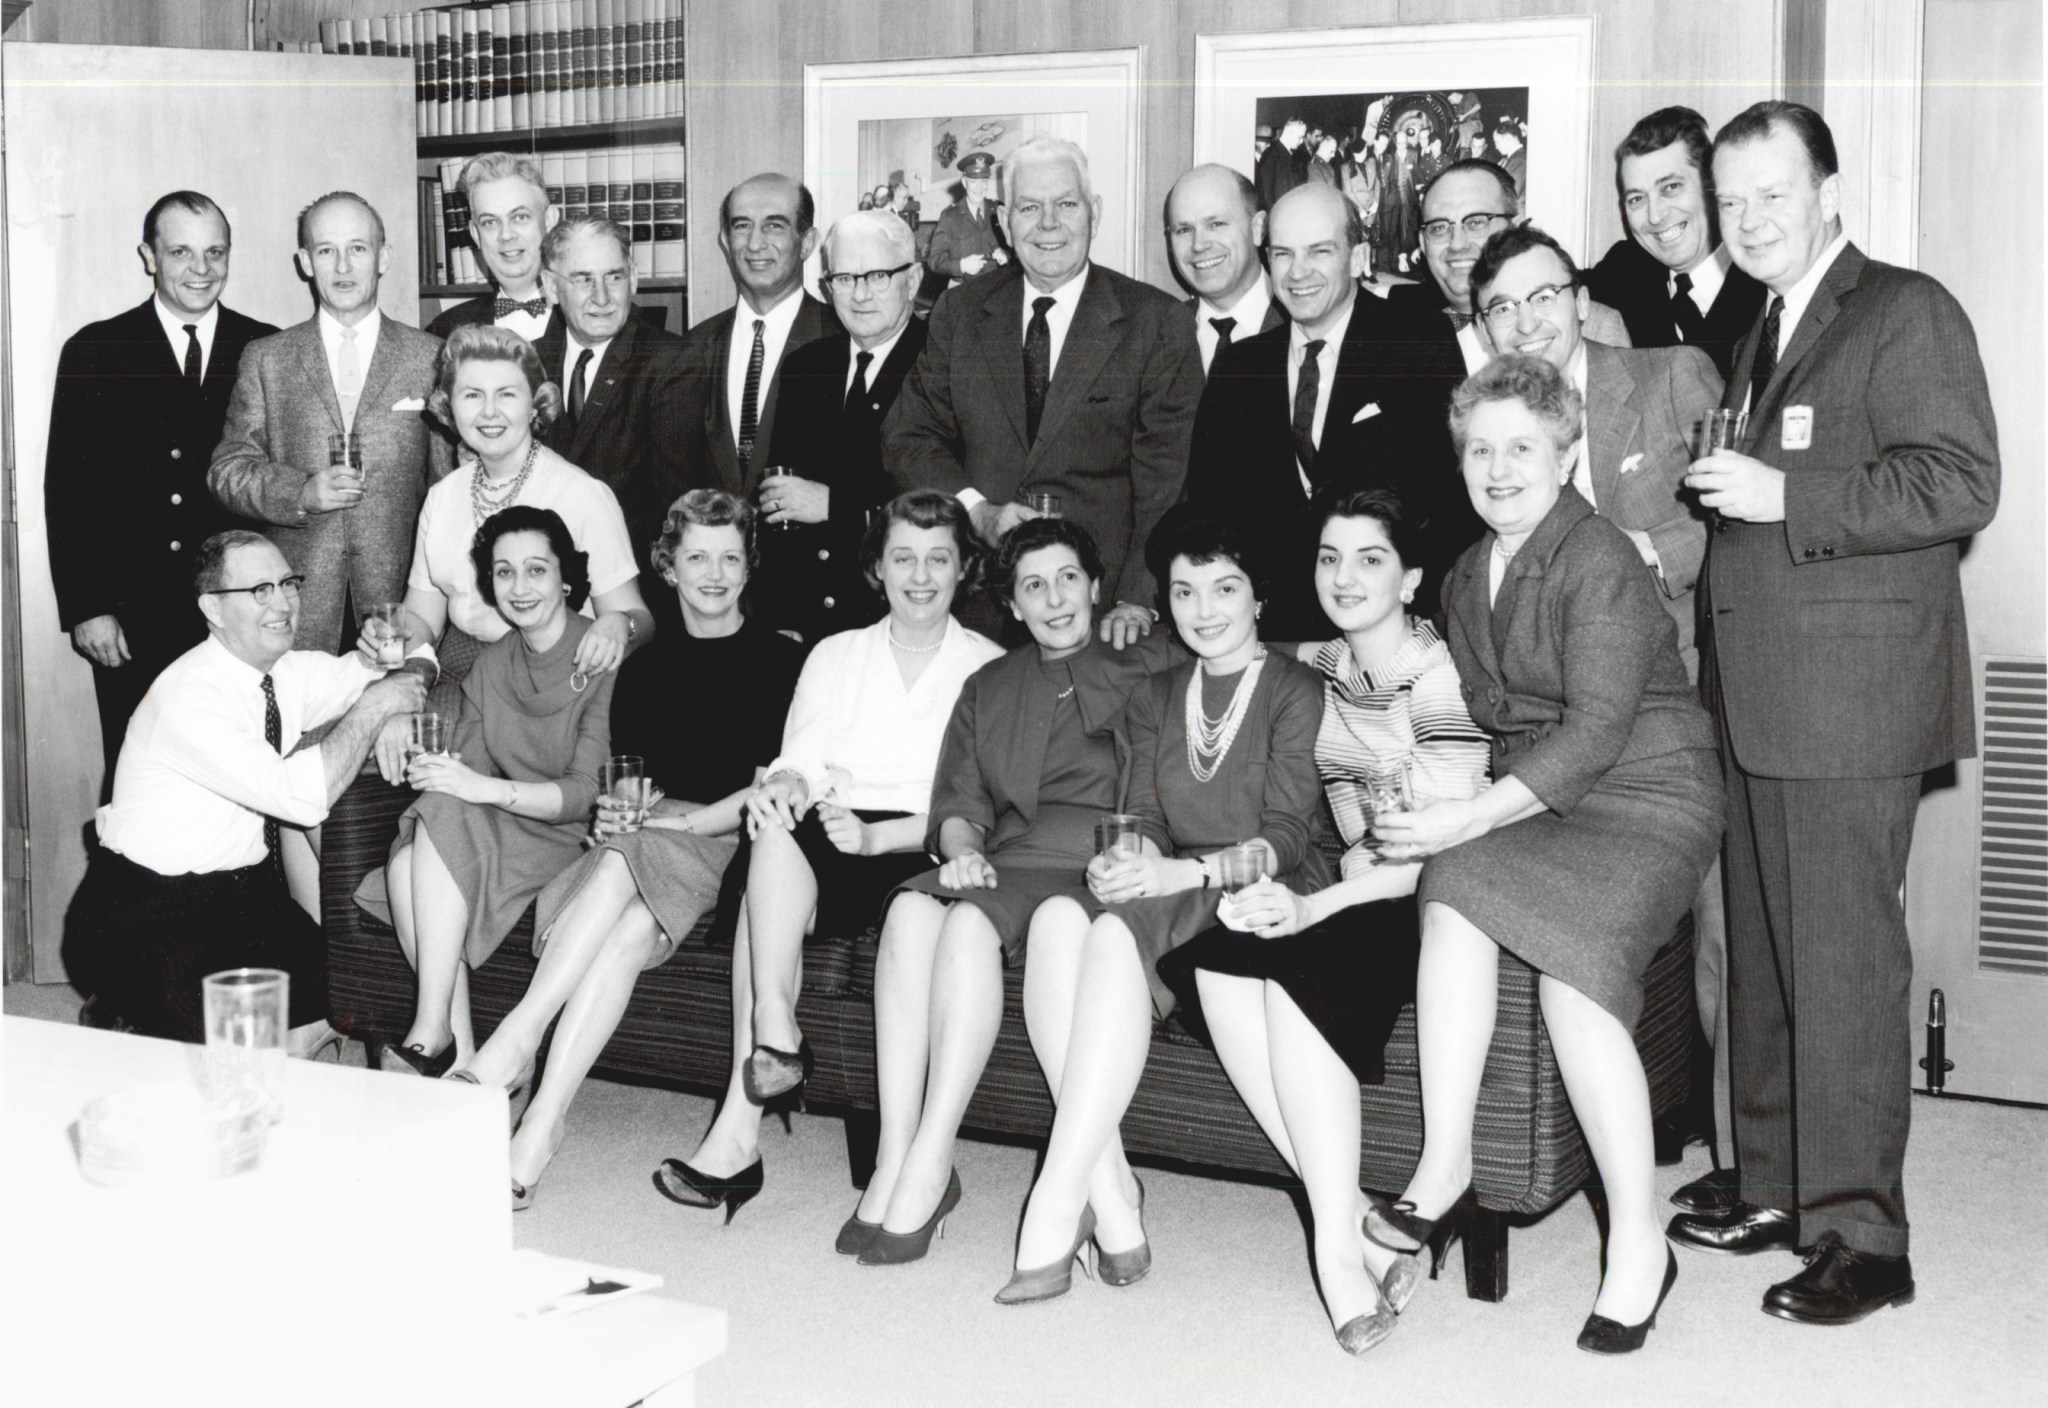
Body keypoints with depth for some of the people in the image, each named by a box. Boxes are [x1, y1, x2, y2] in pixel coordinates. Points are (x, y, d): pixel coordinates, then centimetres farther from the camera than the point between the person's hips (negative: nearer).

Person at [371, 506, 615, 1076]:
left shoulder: (605, 658, -10)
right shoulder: (490, 665, 13)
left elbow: (588, 792, -16)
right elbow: (468, 763, 6)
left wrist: (485, 788, -28)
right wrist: (441, 771, -19)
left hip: (572, 841, -6)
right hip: (505, 833, 6)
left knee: (447, 819, -29)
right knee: (407, 865, -23)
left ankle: (432, 1034, -28)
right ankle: (459, 1052, -24)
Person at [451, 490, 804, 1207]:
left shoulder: (781, 661, 7)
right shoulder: (645, 669, 21)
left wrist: (691, 821, -12)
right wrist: (612, 813, -5)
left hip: (727, 844, -3)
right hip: (643, 835, 3)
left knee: (622, 865, -36)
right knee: (626, 930, -32)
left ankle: (517, 1038, -40)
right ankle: (541, 1126, -42)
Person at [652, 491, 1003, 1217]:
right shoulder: (835, 655, 23)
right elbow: (802, 762, 11)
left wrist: (878, 835, -17)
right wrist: (785, 786, -15)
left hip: (926, 856, -3)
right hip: (819, 852, 3)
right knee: (777, 831, -33)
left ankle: (739, 1129, -34)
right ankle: (776, 1039, -37)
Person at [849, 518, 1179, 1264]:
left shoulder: (1146, 667, 15)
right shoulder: (988, 689, 26)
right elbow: (957, 802, 18)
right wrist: (961, 850, -5)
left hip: (1100, 868, -4)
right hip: (1004, 865, 4)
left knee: (970, 922, -33)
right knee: (912, 909, -30)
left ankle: (929, 1167, -32)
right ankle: (893, 1158, -33)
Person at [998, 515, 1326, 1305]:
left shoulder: (1295, 691, 3)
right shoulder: (1154, 699, 21)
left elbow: (1286, 836, -7)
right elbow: (1144, 818, 11)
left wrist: (1186, 871, -23)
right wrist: (1126, 862, -13)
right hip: (1171, 894, 5)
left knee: (1115, 934, -34)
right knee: (1059, 918, -29)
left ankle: (1056, 1213, -38)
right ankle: (1110, 1197, -32)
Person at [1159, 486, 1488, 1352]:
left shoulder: (1441, 671, -9)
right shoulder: (1313, 667, 11)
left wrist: (1314, 908, -25)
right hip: (1355, 889, 6)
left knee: (1295, 966, -32)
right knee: (1215, 954, -23)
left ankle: (1339, 1245, -27)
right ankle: (1349, 1213, -23)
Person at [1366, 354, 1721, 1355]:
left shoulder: (1599, 561, -11)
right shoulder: (1469, 577, 15)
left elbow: (1597, 729, -19)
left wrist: (1474, 818, -25)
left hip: (1645, 797, -6)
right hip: (1531, 802, 6)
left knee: (1570, 962, -30)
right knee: (1456, 900, -27)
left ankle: (1637, 1237, -20)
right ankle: (1444, 1174, -27)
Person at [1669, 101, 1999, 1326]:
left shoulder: (1907, 313, -6)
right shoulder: (1765, 333, 21)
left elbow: (1960, 485, -17)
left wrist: (1785, 498, -20)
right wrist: (1724, 496, 12)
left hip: (1852, 700, -9)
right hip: (1761, 703, 9)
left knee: (1844, 968, -6)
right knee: (1765, 958, 13)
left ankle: (1863, 1237, 1)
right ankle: (1777, 1190, 24)